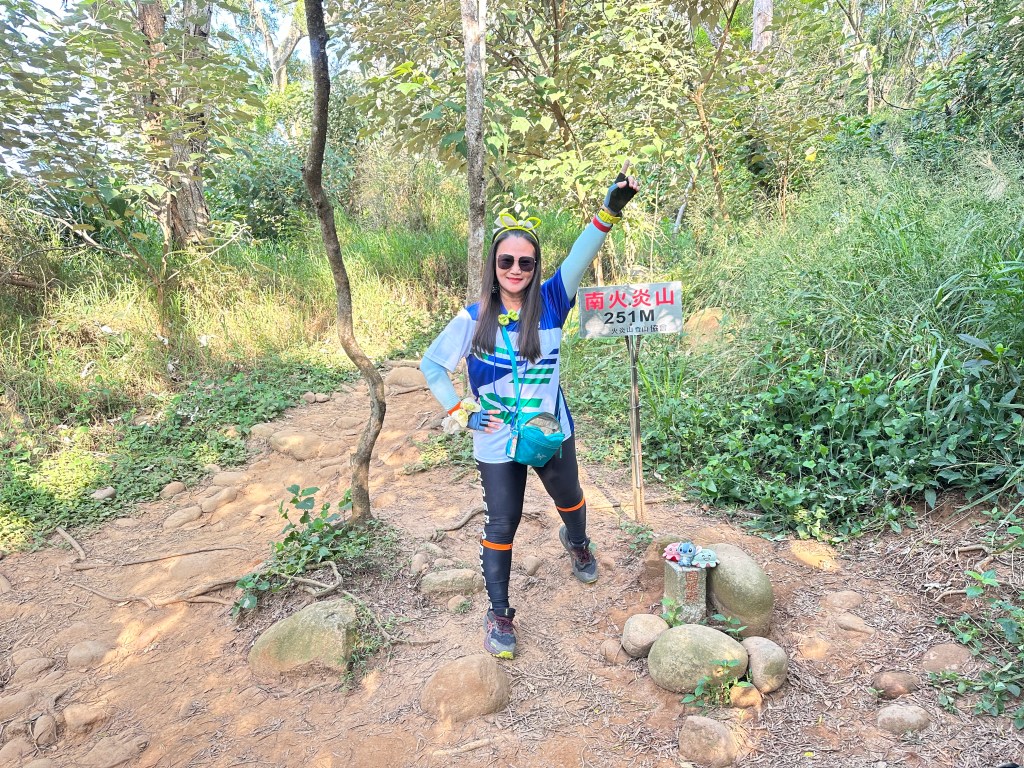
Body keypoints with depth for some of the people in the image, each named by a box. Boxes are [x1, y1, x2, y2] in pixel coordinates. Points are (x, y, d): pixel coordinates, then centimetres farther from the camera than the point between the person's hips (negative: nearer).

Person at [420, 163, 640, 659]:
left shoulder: (550, 302, -10)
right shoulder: (474, 318, -11)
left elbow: (580, 258, -25)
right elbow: (431, 365, -1)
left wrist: (610, 210, -39)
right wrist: (462, 413, -8)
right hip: (497, 443, -2)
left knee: (569, 499, 26)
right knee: (501, 526, 7)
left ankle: (576, 542, 62)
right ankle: (499, 614, 27)